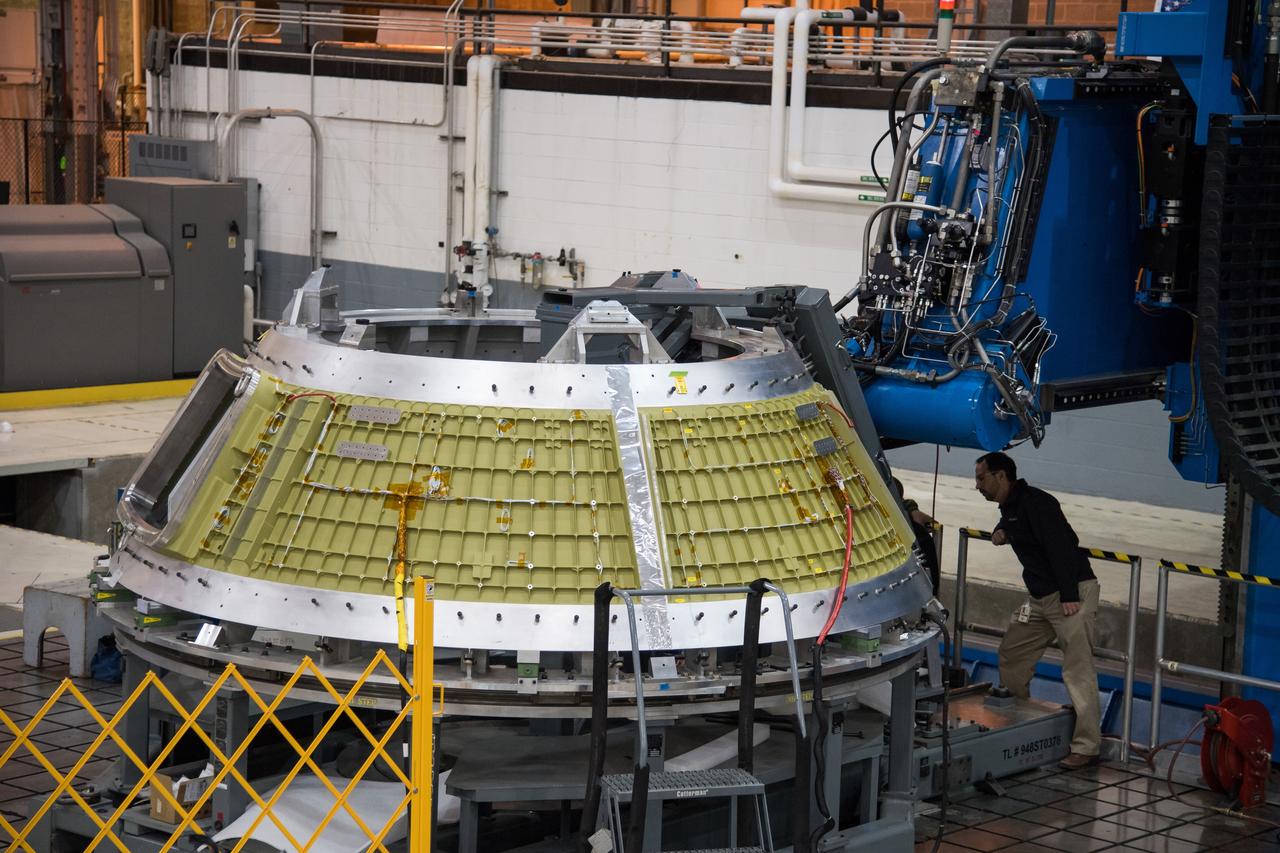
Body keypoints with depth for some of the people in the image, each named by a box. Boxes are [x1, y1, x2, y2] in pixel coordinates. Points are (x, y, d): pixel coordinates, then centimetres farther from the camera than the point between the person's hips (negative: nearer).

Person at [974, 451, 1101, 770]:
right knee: (1011, 655, 15)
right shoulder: (1009, 507, 15)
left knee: (1078, 668, -14)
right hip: (1041, 598, 11)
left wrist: (1069, 596, -28)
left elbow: (1061, 546, -23)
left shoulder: (1035, 502, -16)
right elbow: (1007, 527, 39)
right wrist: (1000, 533, 12)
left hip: (1074, 591, -11)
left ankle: (1086, 747, -16)